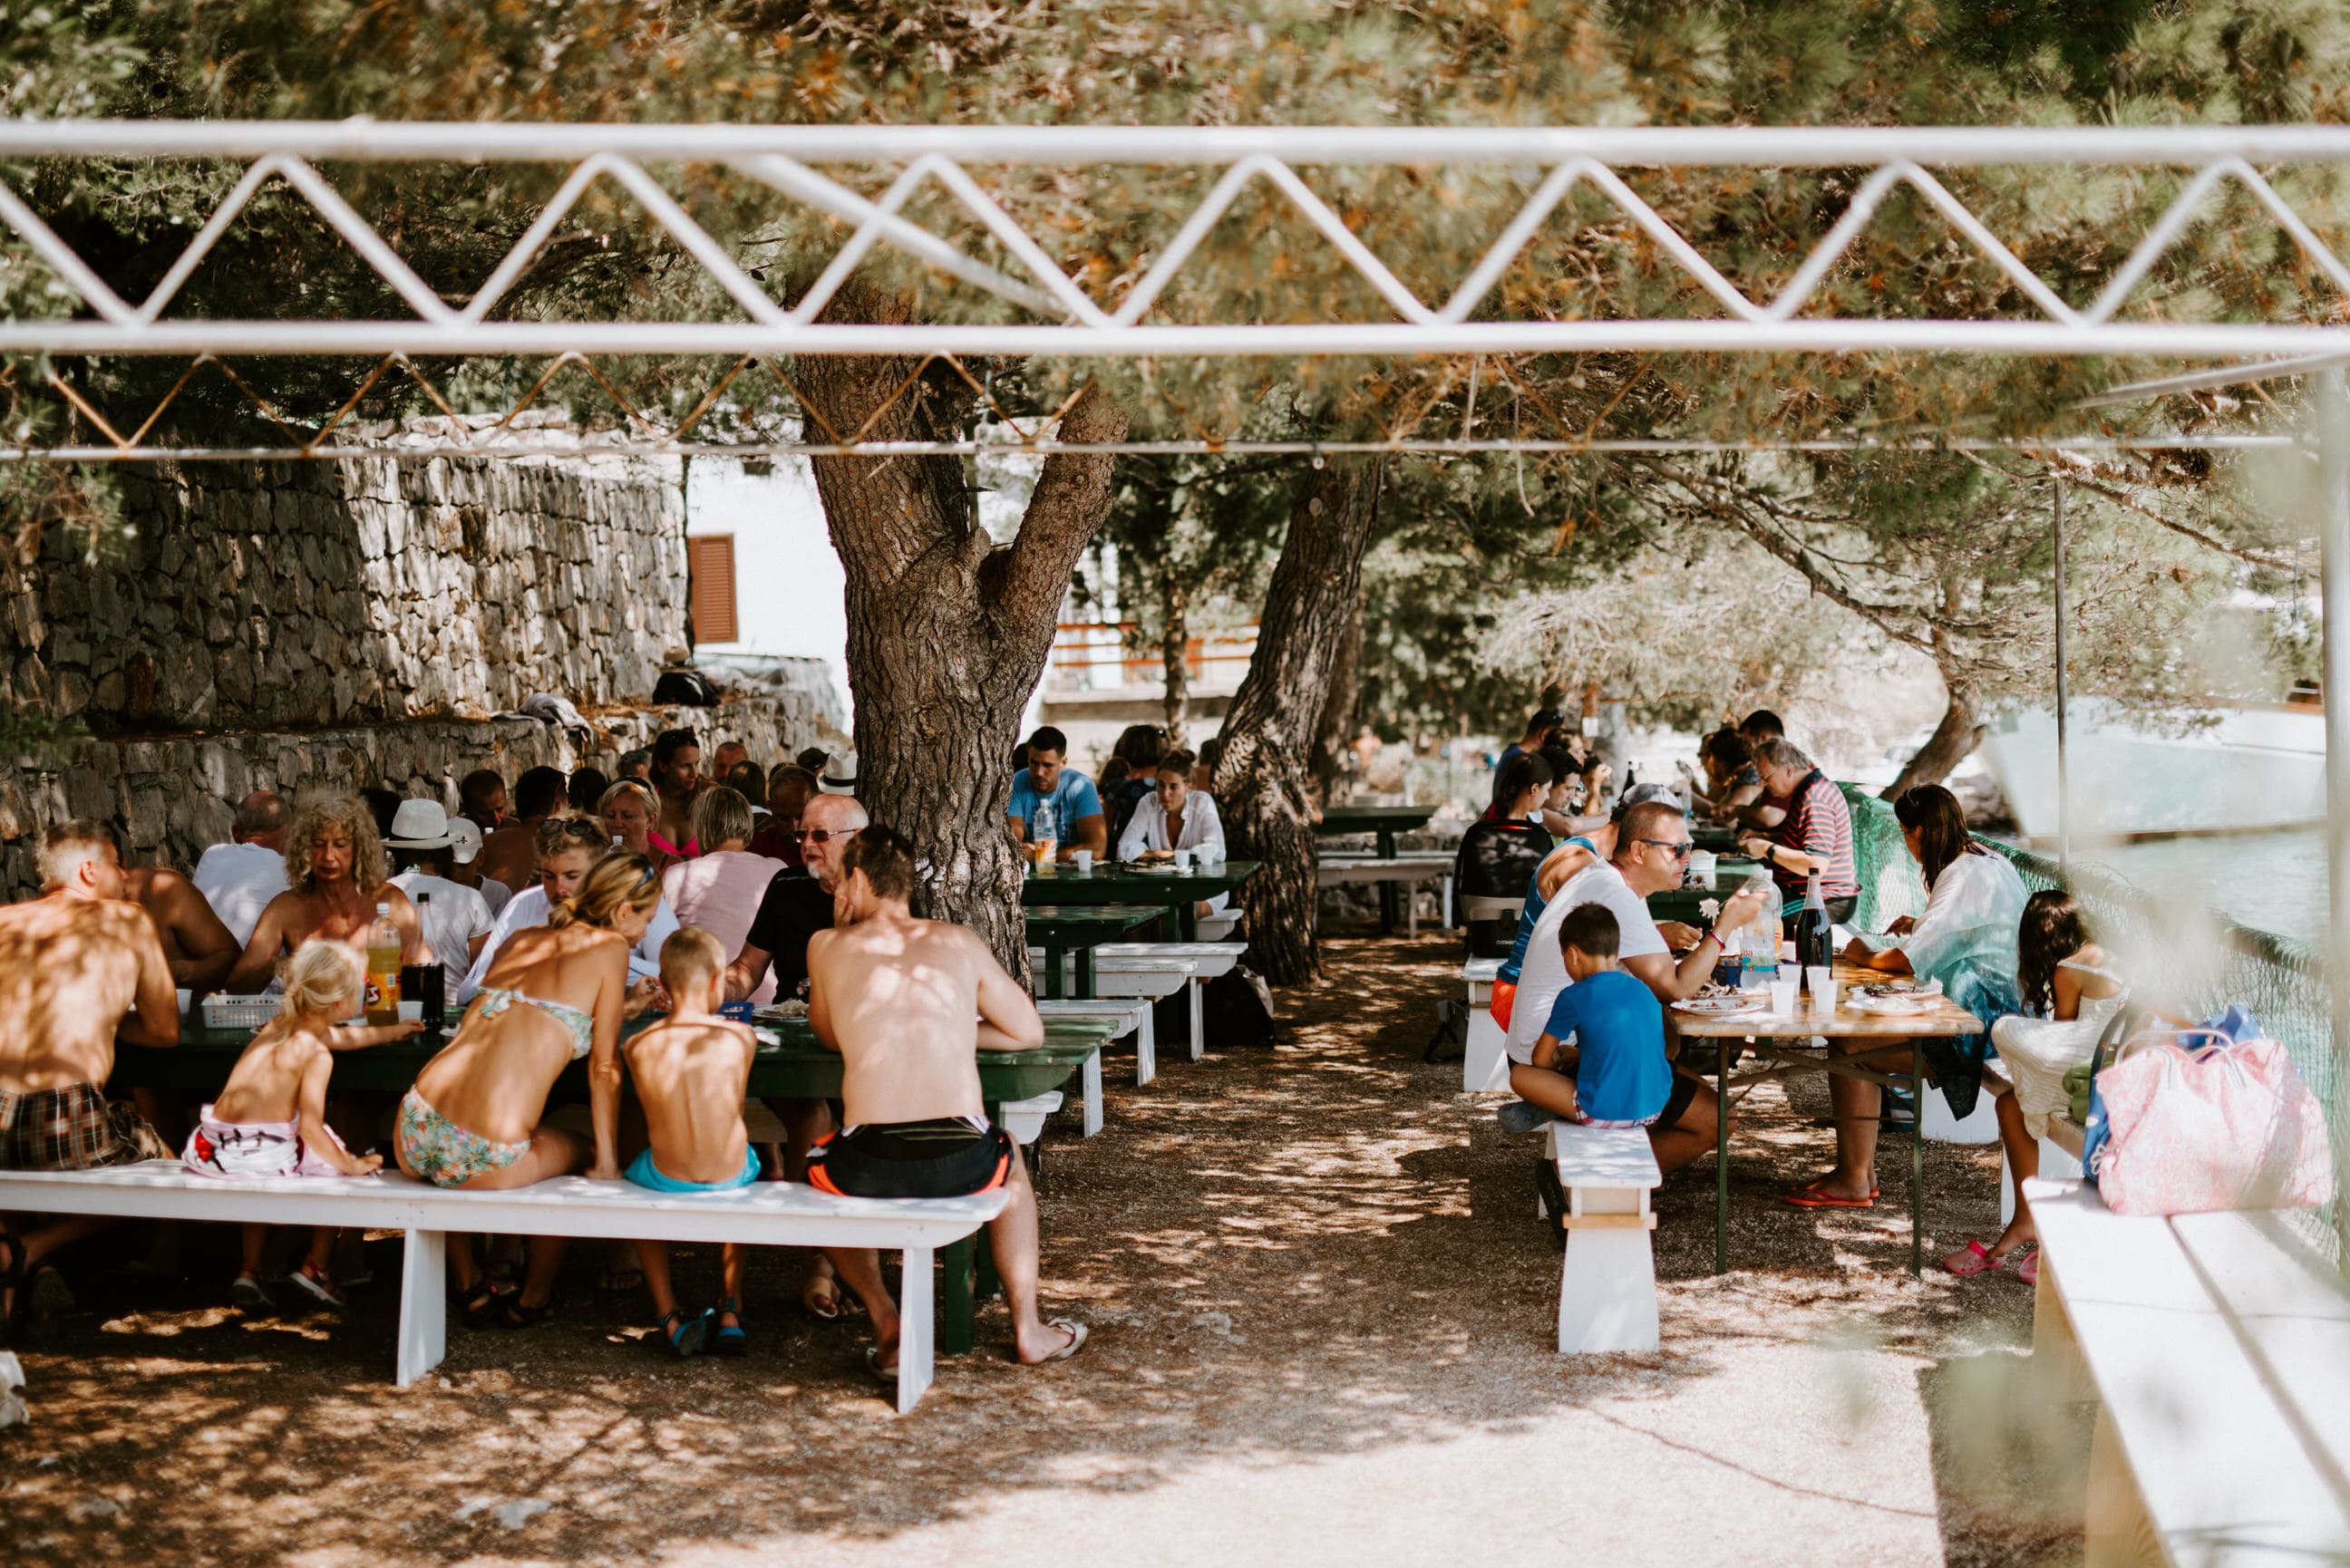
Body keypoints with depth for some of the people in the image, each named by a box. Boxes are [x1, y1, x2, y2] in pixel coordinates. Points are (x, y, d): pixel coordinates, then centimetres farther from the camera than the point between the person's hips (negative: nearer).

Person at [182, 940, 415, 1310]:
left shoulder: (280, 1024, 13)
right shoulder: (316, 1053, -13)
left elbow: (344, 1036, 34)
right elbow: (310, 1126, -20)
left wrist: (391, 1031, 48)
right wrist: (350, 1165, -7)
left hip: (212, 1149, 8)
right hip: (266, 1155, -8)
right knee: (337, 1165, 14)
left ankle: (249, 1270, 34)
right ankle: (315, 1267, 19)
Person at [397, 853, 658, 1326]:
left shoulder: (521, 939, 20)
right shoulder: (610, 948, 4)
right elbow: (603, 1068, 6)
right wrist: (607, 1163, 13)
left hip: (413, 1141, 5)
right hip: (484, 1162, -5)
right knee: (573, 1153, 28)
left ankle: (471, 1289, 45)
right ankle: (533, 1300, 37)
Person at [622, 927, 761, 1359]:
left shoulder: (637, 1048, -8)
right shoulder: (740, 1036, -8)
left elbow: (654, 1117, 6)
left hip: (669, 1177, -1)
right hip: (730, 1174, 1)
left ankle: (671, 1318, 22)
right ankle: (730, 1312, 30)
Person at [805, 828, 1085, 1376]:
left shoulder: (828, 946, 10)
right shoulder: (960, 942, 13)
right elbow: (1030, 1031, 21)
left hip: (871, 1166, -1)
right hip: (961, 1164, 1)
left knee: (818, 1165, 36)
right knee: (1010, 1158, 38)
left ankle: (886, 1325, 21)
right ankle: (1027, 1328, 36)